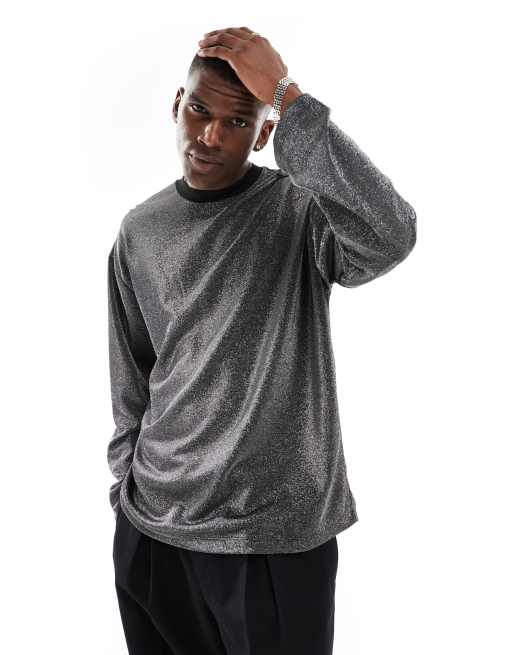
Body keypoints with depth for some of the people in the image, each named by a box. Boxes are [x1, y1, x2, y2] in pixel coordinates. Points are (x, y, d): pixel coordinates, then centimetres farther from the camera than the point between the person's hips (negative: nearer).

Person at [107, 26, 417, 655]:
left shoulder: (301, 210, -10)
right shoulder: (140, 231, 4)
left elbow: (389, 236, -33)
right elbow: (131, 376, 11)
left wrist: (287, 96, -29)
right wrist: (127, 485, 12)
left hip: (275, 531, -4)